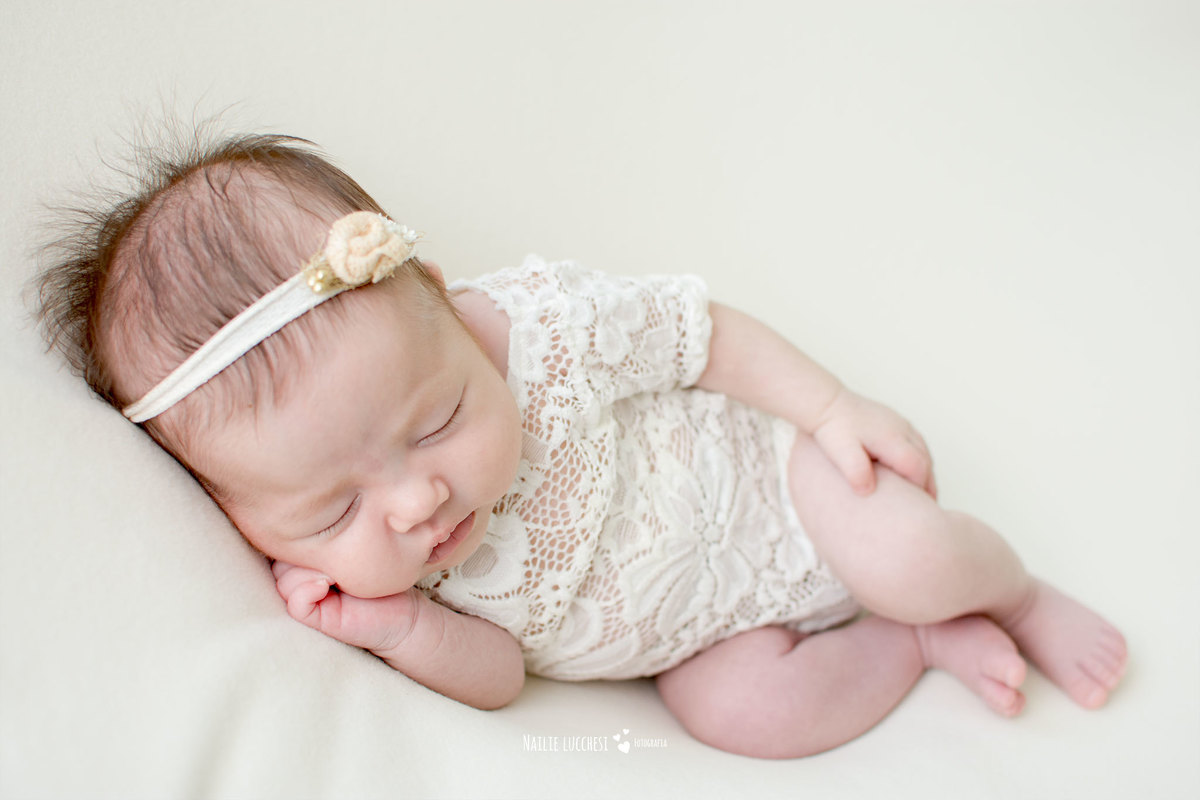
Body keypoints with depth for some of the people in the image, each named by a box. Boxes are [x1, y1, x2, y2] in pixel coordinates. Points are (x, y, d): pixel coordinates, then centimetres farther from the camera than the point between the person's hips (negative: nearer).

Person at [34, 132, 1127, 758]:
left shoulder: (544, 324, -32)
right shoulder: (346, 560, -23)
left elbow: (699, 330, -14)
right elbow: (499, 675, -14)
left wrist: (835, 408, -13)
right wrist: (408, 630, -34)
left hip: (759, 475, -1)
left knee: (904, 558, -22)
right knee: (737, 706, -20)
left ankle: (1014, 592, 14)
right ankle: (926, 641, 6)